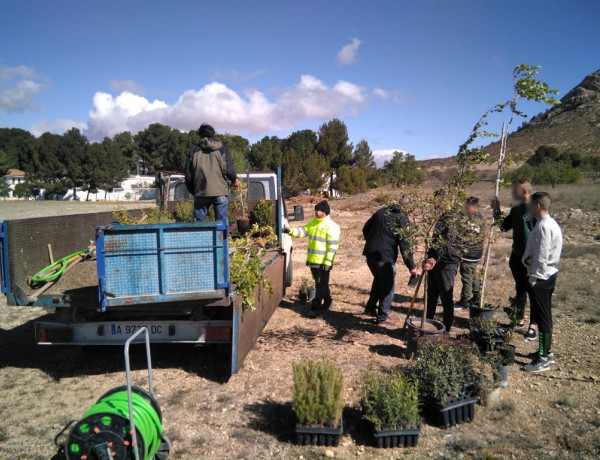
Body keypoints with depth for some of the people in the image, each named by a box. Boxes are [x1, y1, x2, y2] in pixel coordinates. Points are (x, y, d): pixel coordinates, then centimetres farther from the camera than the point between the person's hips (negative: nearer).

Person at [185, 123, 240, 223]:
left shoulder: (193, 152, 8)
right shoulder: (223, 150, 5)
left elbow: (188, 177, 5)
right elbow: (229, 169, -7)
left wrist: (193, 191, 20)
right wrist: (235, 180, 14)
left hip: (201, 193, 1)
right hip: (220, 193, -1)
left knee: (199, 222, 9)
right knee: (222, 222, 3)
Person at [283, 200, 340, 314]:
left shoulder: (331, 226, -13)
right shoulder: (313, 223, 12)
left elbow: (333, 245, -15)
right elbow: (302, 231, 10)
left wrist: (328, 262, -19)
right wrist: (291, 231, -8)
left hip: (323, 262, -8)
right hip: (313, 261, 8)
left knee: (321, 284, 0)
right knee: (320, 283, 18)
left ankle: (316, 305, 6)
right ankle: (327, 301, 33)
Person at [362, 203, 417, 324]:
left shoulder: (381, 211, 10)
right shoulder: (401, 219, -9)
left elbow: (365, 229, 15)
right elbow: (405, 245, -13)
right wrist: (411, 266, -9)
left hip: (370, 252, 7)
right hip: (385, 256, -7)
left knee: (378, 280, 26)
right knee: (387, 285, 7)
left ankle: (370, 308, 33)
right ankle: (382, 316, 11)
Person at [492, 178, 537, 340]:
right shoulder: (515, 209, 8)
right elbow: (504, 227, 18)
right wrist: (497, 211, 7)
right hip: (517, 256, 7)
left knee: (532, 291, 3)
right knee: (519, 290, 16)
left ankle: (532, 327, 14)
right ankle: (519, 322, 28)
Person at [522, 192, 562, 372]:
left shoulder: (543, 226, -20)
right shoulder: (551, 223, 12)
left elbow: (541, 257, -23)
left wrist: (533, 278, -15)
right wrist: (535, 276, 15)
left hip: (541, 278, -10)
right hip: (548, 275, 10)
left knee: (542, 317, -3)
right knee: (543, 316, 18)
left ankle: (543, 360, 6)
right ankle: (546, 352, 30)